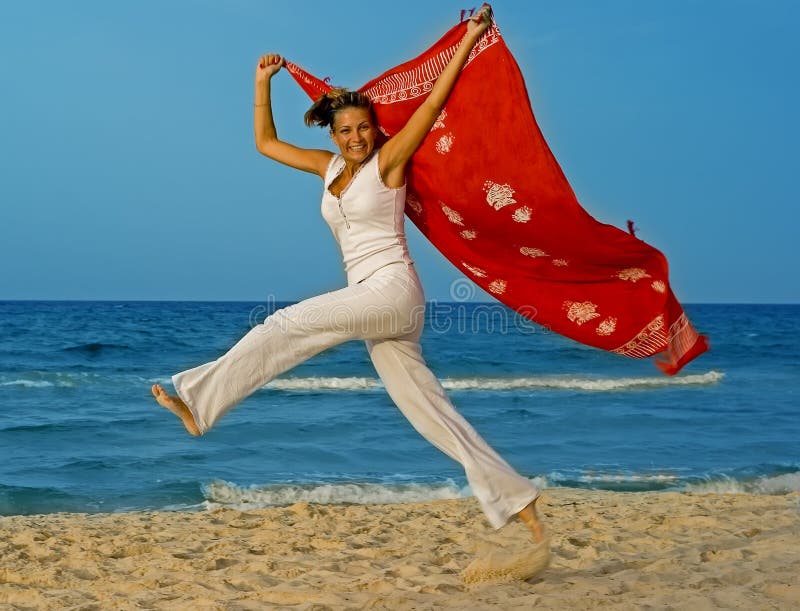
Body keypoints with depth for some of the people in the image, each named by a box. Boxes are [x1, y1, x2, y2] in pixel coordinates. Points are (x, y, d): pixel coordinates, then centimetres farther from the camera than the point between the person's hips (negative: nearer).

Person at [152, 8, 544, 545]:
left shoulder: (389, 160, -2)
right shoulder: (329, 167, 17)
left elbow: (434, 101, -9)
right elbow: (266, 143, 25)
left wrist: (470, 38, -13)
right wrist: (263, 82, 19)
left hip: (393, 290, -8)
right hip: (370, 300, 8)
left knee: (283, 326, -14)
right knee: (427, 409, 3)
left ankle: (199, 401, -6)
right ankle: (515, 496, 4)